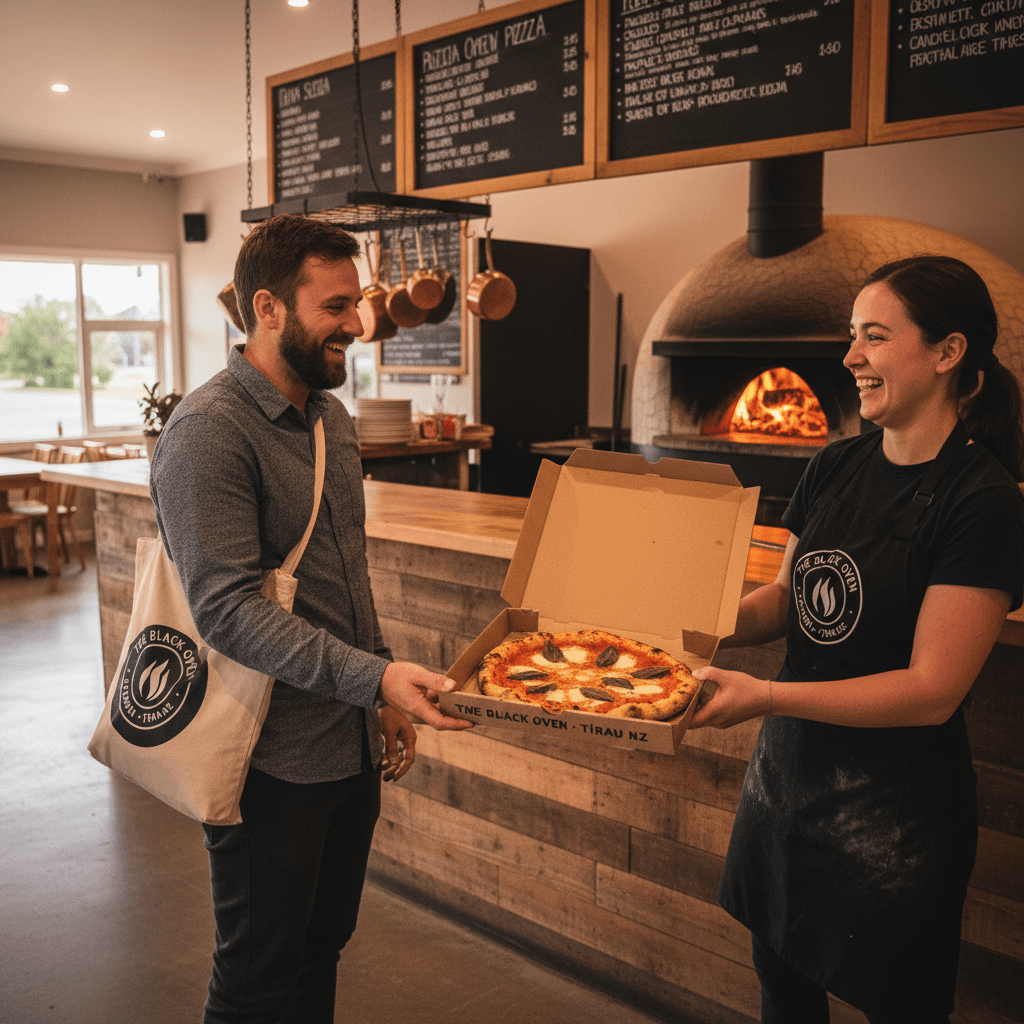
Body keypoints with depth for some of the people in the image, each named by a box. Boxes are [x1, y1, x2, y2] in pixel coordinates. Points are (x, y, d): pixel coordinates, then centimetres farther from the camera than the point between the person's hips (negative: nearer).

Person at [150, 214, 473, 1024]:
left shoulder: (332, 419, 10)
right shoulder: (208, 432, -18)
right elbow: (226, 609, -25)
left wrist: (384, 697, 14)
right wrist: (373, 678, -33)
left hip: (353, 746, 8)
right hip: (272, 765, -8)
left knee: (322, 952, 22)